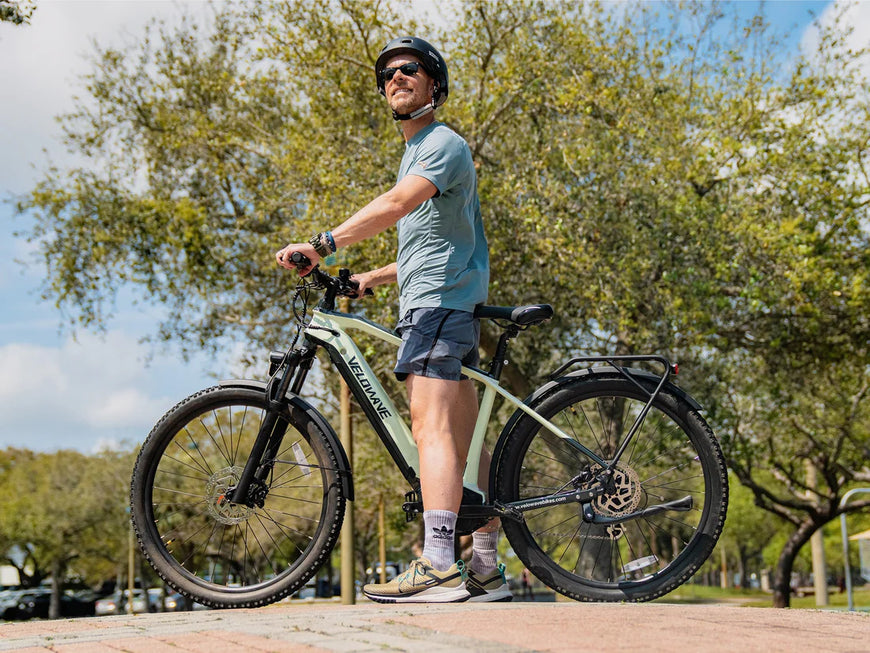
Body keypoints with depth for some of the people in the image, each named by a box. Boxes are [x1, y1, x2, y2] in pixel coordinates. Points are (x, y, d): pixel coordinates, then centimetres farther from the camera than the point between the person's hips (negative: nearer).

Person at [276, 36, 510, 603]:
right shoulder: (417, 151, 29)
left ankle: (437, 568, -27)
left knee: (431, 430, -20)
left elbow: (397, 203, -23)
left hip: (440, 303, -11)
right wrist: (373, 277, 22)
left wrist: (322, 245, -29)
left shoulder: (445, 143, -4)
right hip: (438, 307, 11)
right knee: (463, 443, 8)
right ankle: (486, 571, 11)